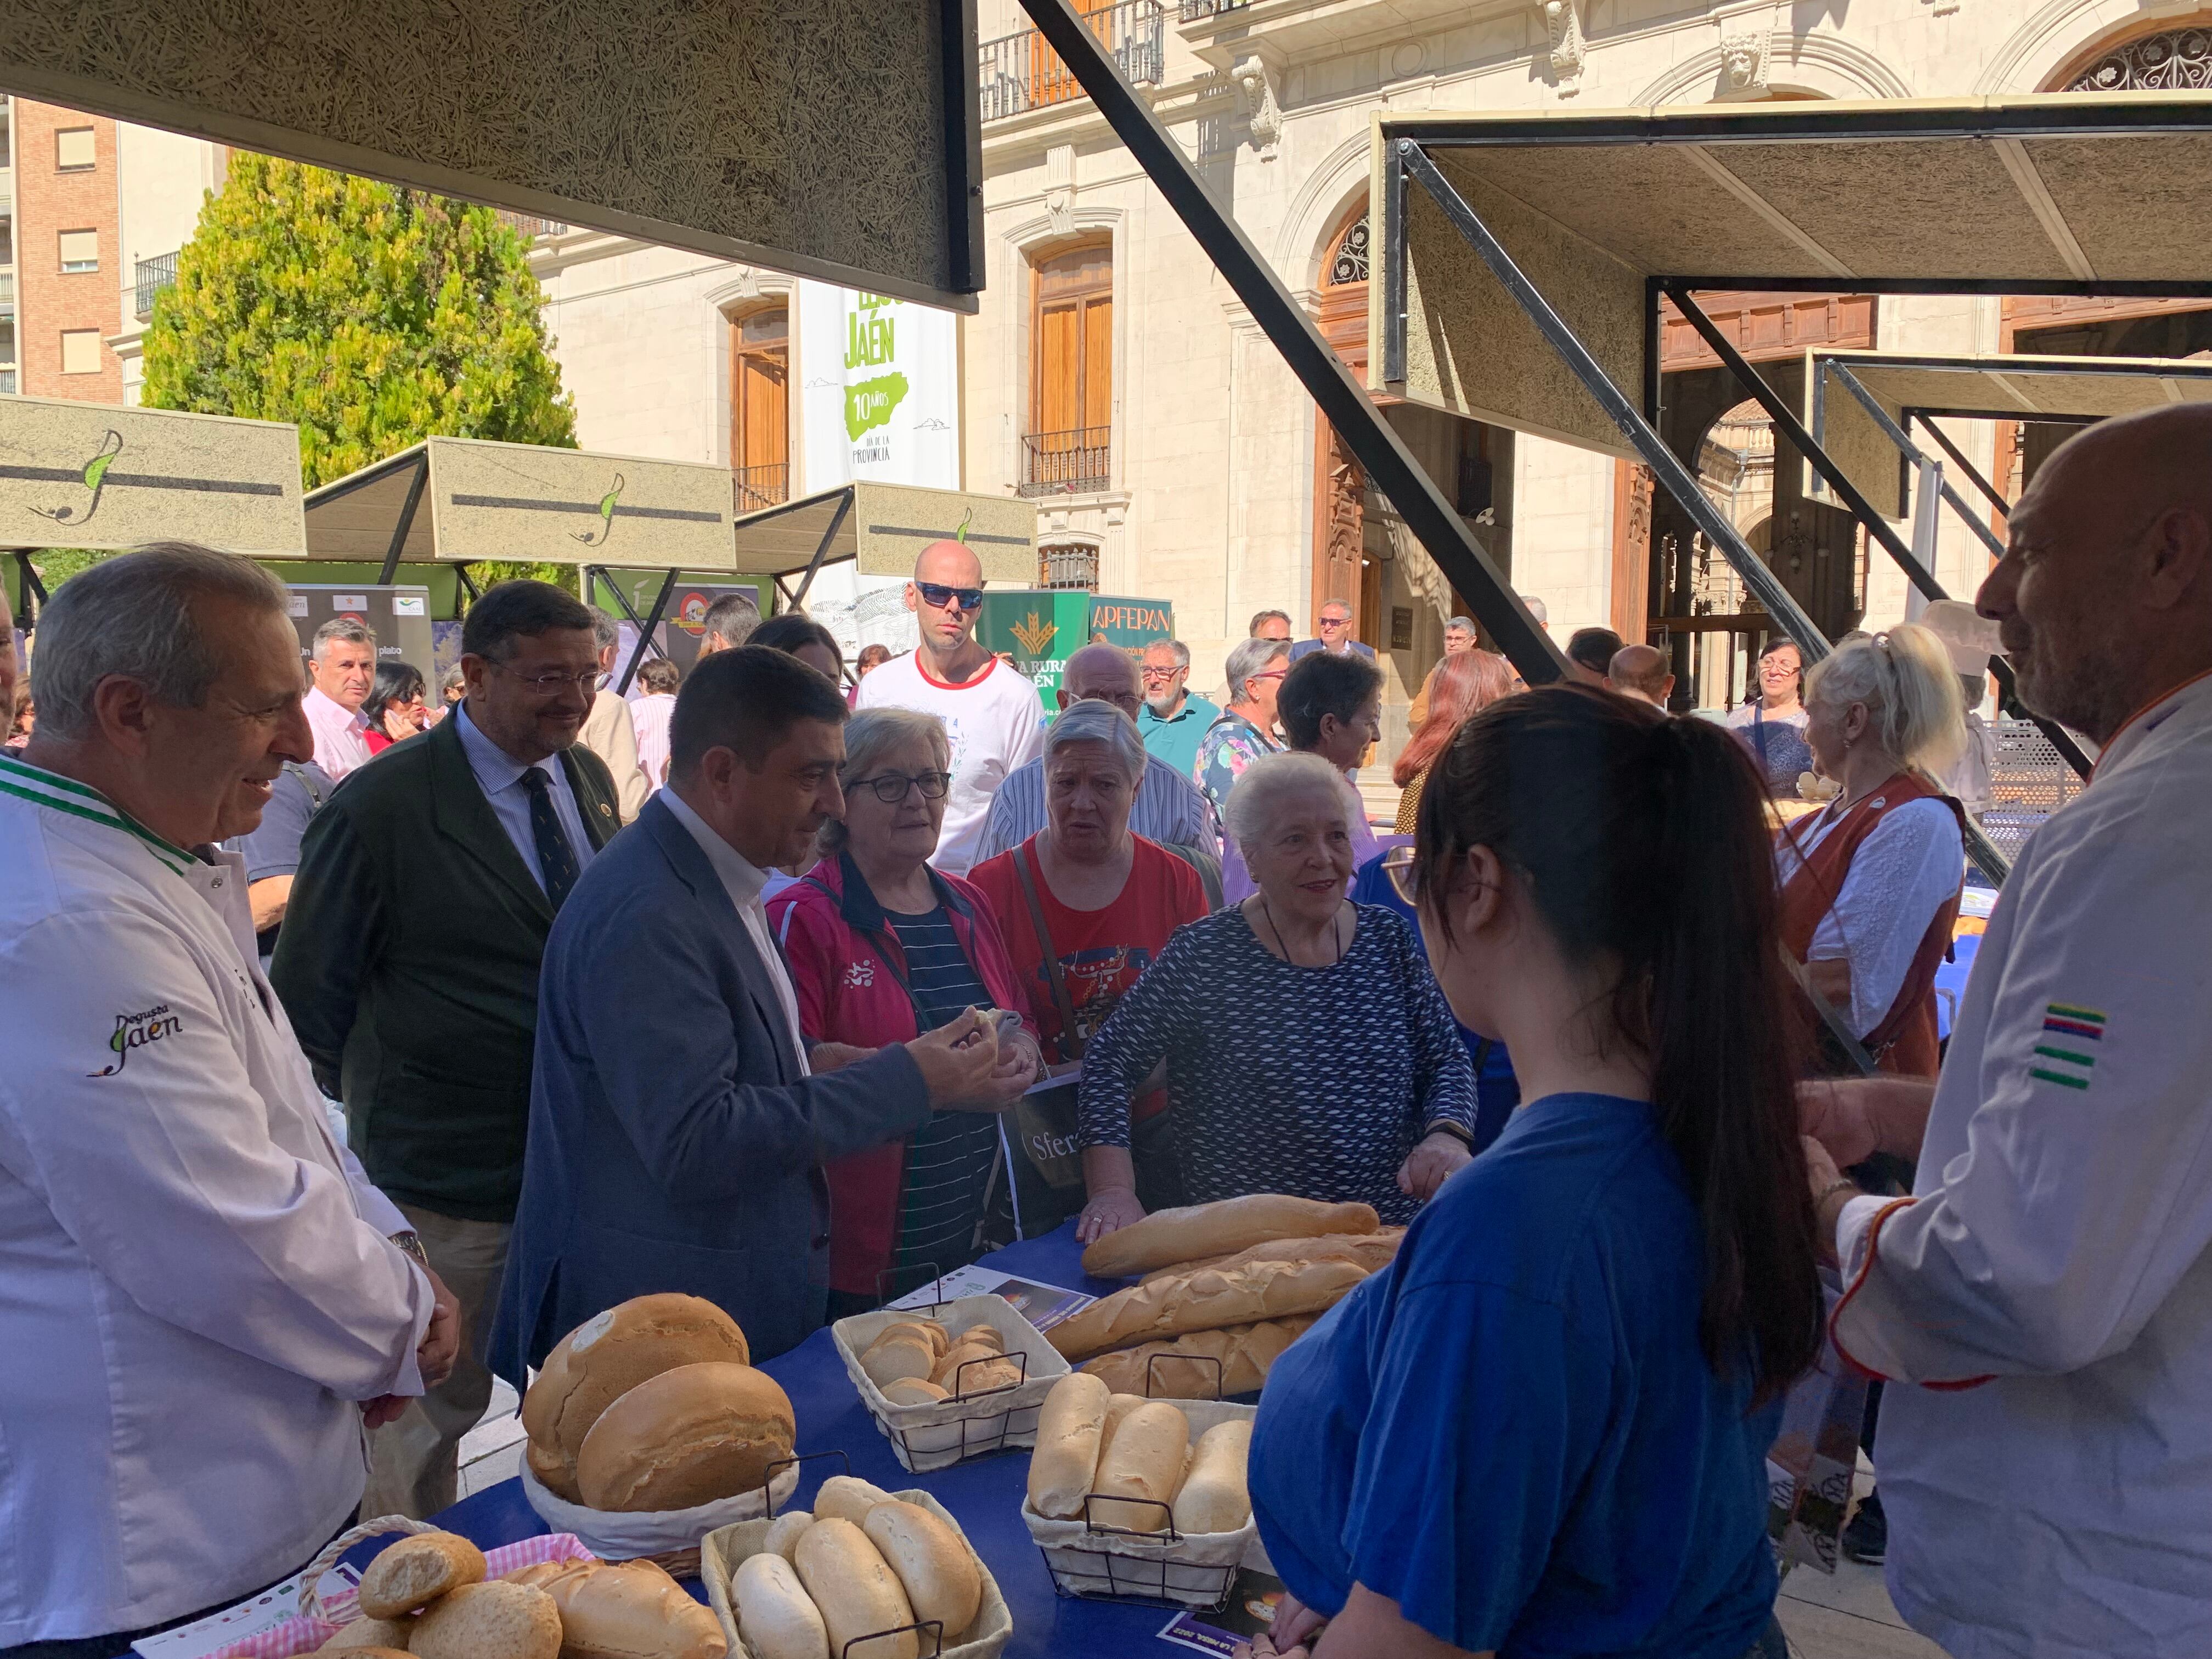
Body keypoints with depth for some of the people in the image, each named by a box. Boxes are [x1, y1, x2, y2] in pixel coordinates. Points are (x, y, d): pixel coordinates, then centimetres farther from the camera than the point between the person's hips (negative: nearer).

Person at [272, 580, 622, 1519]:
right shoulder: (377, 809, -16)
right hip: (448, 1186, -6)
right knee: (429, 1411, 11)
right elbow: (308, 1001, -7)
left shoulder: (589, 780, 4)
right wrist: (372, 1117, -2)